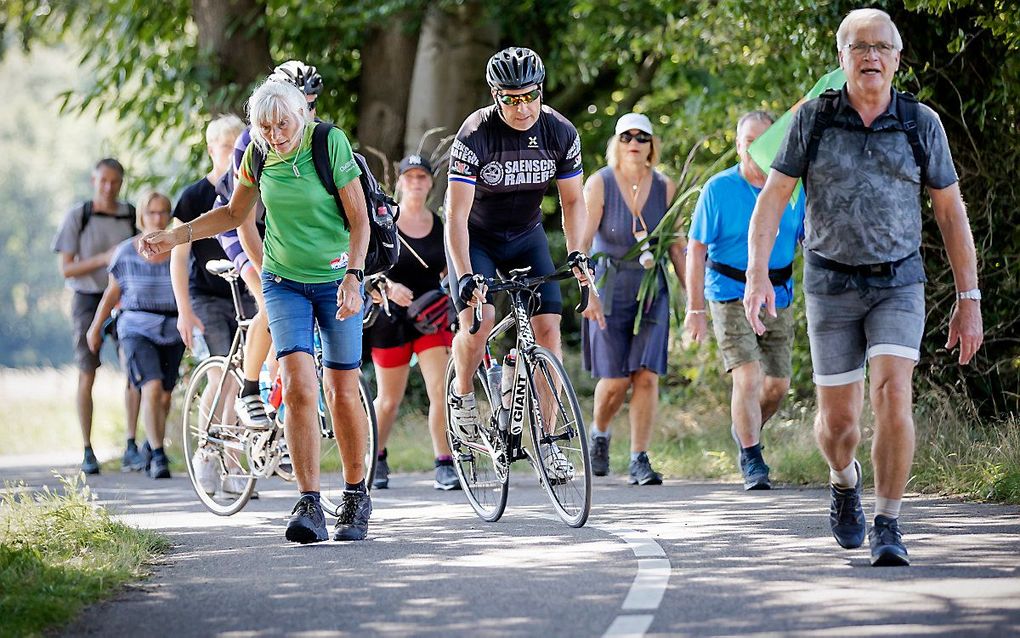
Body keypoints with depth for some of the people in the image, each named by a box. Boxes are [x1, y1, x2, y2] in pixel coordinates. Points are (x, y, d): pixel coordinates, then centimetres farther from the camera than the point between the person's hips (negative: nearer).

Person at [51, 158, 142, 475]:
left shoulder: (132, 215, 5)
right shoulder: (78, 216, -2)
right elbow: (66, 269, -5)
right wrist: (102, 259, -18)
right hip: (89, 299, -2)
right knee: (87, 376, 1)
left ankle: (131, 448, -8)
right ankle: (88, 452, 9)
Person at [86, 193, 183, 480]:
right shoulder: (126, 252, 1)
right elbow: (112, 292, 12)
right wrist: (96, 327, 16)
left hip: (173, 331, 2)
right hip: (137, 329, -2)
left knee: (165, 396, 5)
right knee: (152, 388, -20)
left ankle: (152, 450, 25)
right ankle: (158, 456, -18)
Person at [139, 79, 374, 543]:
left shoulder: (331, 143, -15)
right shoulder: (259, 155, -2)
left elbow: (359, 219, -14)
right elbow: (234, 214, 14)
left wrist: (353, 277, -25)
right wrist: (175, 236, 5)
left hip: (335, 281, -2)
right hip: (284, 282, 2)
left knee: (342, 393, 2)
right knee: (299, 387, -16)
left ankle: (356, 496, 22)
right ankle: (309, 506, -18)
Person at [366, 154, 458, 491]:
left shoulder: (441, 226, 6)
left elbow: (450, 271, 14)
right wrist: (390, 287, -27)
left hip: (432, 317, 2)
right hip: (392, 317, -2)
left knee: (442, 392, -13)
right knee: (389, 399, 8)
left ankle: (444, 465, -9)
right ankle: (377, 459, 30)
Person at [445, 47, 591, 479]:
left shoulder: (560, 133, -16)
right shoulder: (475, 135, -27)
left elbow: (572, 200, -3)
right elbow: (456, 215, -28)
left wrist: (576, 253, -18)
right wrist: (465, 276, -38)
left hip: (525, 236, 3)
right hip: (475, 237, -3)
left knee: (547, 326, -11)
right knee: (479, 318, -27)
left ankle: (546, 439, -4)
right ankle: (462, 396, 3)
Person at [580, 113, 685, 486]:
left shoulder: (665, 188, 1)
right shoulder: (600, 184, -7)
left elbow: (678, 248, 5)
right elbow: (582, 242, -15)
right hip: (609, 289, -2)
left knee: (646, 376, -9)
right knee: (615, 380, -3)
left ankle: (639, 461, -3)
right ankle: (599, 434, 28)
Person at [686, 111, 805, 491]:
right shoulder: (719, 189, -7)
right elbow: (696, 250, -5)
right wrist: (695, 309, -8)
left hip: (779, 298, 4)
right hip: (731, 296, -4)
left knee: (778, 385, 7)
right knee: (748, 377, -15)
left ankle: (745, 428, 37)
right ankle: (751, 460, -4)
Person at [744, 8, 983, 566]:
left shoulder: (921, 124, -2)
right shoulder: (813, 119, -3)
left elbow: (951, 212, 3)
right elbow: (772, 199, -2)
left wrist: (969, 299, 1)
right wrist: (757, 274, -15)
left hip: (898, 284, 0)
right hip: (830, 285, 1)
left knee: (893, 396, -20)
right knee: (838, 417, 4)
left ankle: (887, 529, -12)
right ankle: (844, 480, 39)